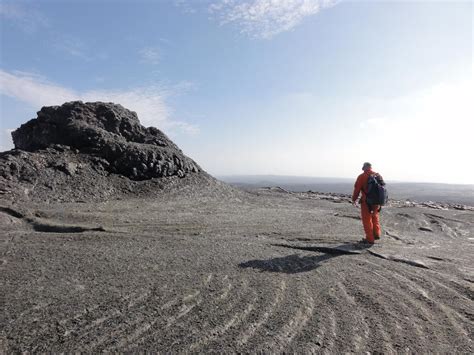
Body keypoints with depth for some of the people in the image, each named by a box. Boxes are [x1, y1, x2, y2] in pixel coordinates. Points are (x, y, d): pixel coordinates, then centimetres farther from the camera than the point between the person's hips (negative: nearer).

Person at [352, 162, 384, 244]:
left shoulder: (361, 177, -10)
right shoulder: (378, 175, 5)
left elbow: (357, 189, -7)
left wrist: (354, 199, 7)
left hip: (367, 202, -5)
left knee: (367, 220, 5)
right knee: (375, 217, 25)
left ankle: (370, 239, 10)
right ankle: (377, 234, 30)